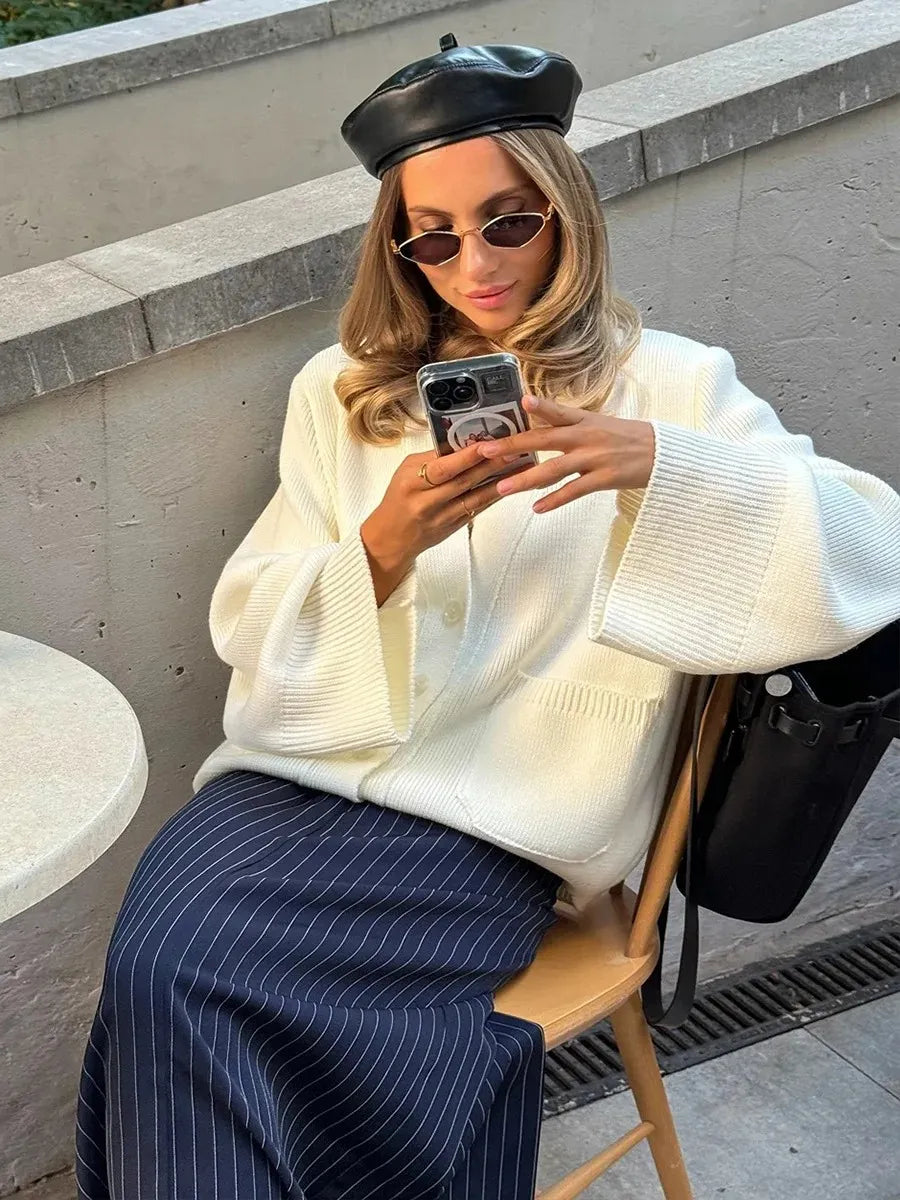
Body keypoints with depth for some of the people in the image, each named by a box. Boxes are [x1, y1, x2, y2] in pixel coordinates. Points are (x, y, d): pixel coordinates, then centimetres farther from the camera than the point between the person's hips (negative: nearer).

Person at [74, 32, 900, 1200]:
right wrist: (384, 546, -13)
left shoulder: (669, 386, 6)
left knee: (178, 966, -24)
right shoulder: (341, 392, 15)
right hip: (304, 770, 4)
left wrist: (656, 463, -21)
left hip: (491, 823, -3)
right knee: (156, 955, -25)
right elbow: (250, 625, 8)